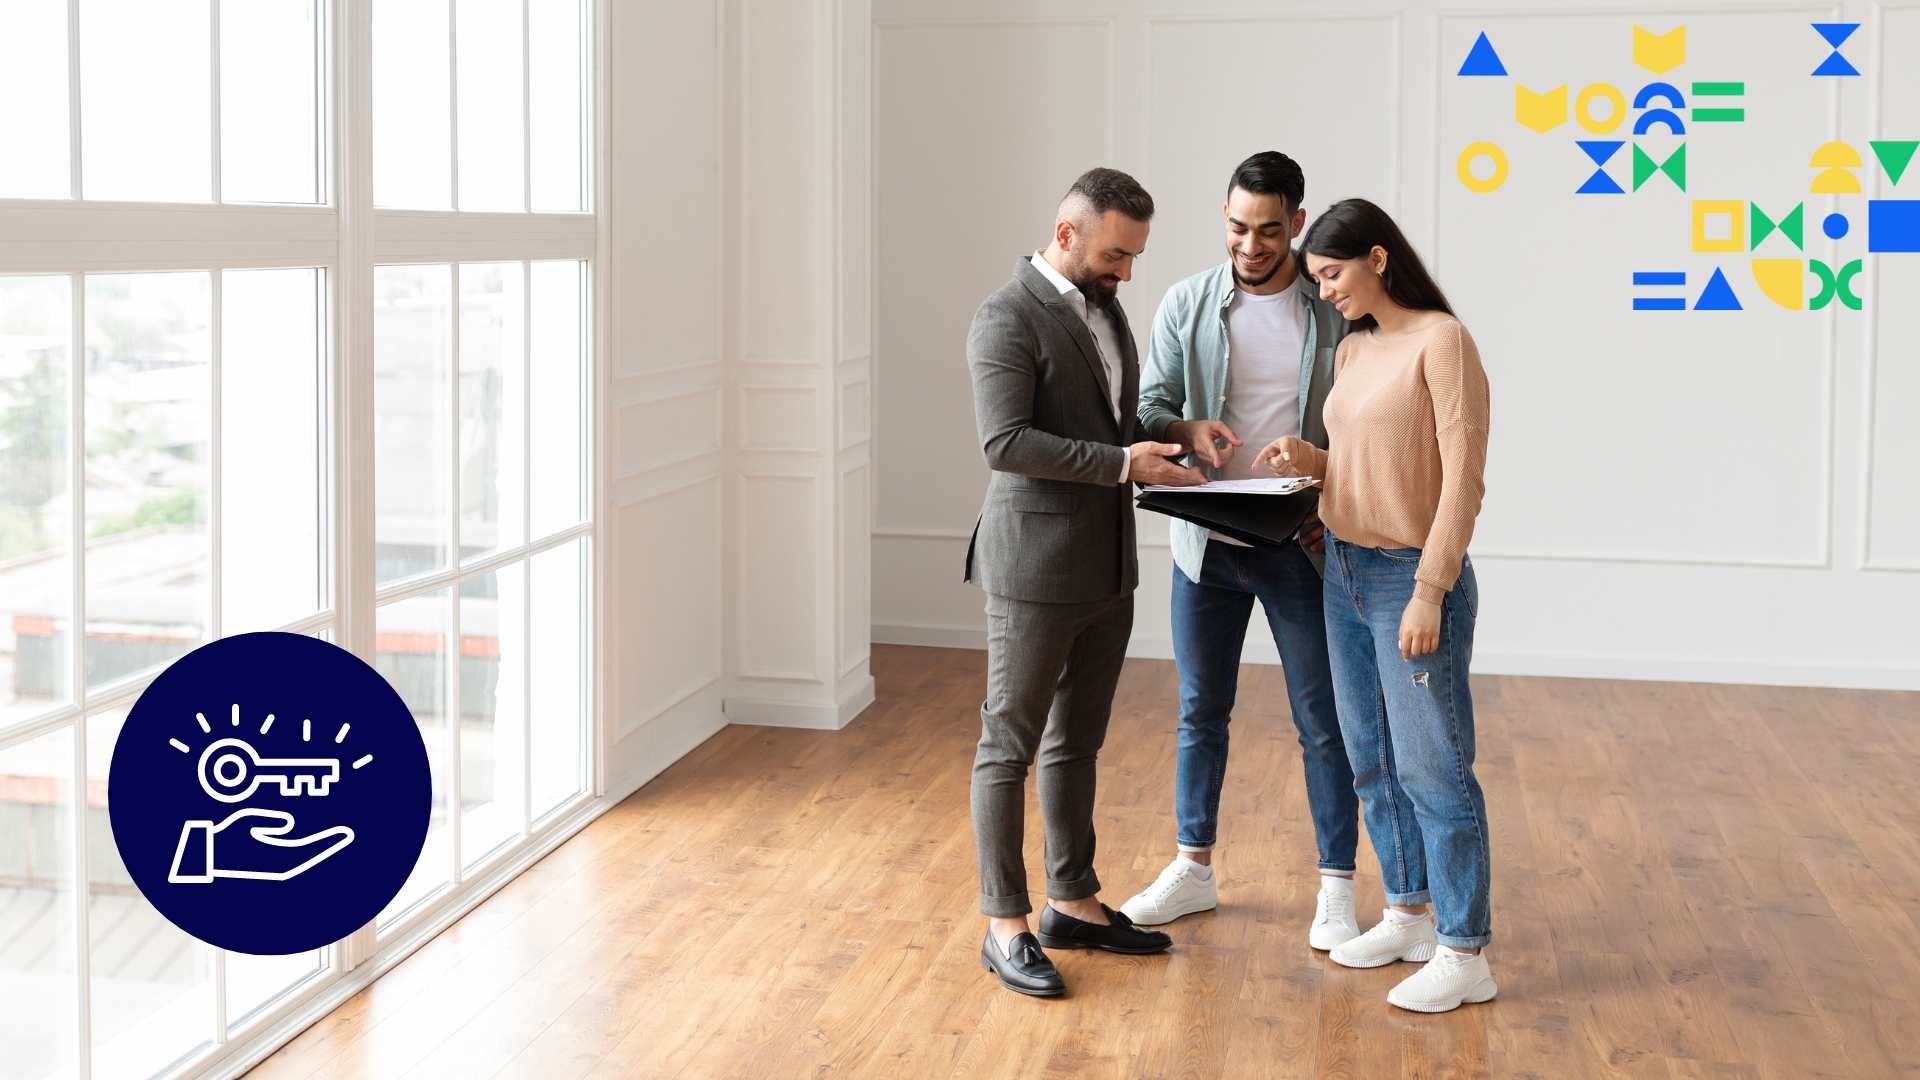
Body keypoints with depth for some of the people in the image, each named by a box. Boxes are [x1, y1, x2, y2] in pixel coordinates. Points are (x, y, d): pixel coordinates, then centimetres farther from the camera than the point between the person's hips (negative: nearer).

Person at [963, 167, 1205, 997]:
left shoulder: (1104, 307, 13)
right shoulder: (1008, 318, -14)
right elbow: (1005, 442, -23)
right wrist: (1123, 461, -25)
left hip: (1107, 568, 9)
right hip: (1035, 566, -8)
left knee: (1076, 742, 16)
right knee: (1010, 744, 1)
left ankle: (1073, 902, 27)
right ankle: (1005, 924, 8)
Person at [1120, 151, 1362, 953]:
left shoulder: (1338, 309, -5)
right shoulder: (1187, 304, 1)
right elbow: (1149, 408, 1)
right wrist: (1187, 431, -21)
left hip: (1300, 547, -2)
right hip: (1206, 543, 3)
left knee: (1322, 719, 3)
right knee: (1201, 711, 13)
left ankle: (1337, 888, 13)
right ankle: (1193, 870, 27)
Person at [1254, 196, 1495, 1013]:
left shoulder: (1441, 340, -13)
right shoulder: (1353, 349, 10)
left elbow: (1463, 475, -16)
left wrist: (1430, 589, -20)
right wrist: (1312, 460, -1)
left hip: (1412, 579, -8)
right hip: (1345, 574, 8)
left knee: (1431, 767, -4)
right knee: (1372, 760, 14)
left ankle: (1465, 953, 4)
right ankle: (1408, 915, 27)